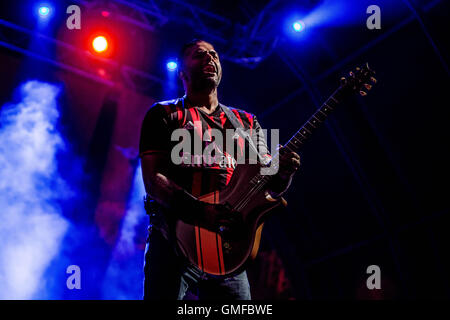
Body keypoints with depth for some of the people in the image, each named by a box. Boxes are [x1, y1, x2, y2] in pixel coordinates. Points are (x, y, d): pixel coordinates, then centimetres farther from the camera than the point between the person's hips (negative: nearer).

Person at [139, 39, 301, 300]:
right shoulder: (164, 115, 7)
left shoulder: (247, 122, 19)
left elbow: (269, 186, 14)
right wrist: (202, 211, -21)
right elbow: (153, 180, -5)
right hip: (174, 242, -3)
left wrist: (283, 174, -11)